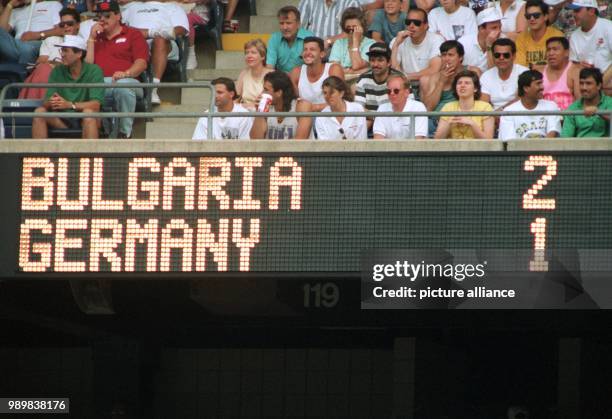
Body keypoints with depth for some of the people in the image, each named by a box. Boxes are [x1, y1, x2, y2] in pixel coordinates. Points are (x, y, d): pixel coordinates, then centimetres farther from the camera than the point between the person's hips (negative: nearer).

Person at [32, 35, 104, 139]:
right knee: (39, 112, -18)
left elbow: (96, 104, -18)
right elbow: (46, 103, -2)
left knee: (88, 113, -35)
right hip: (63, 120, 4)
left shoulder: (93, 71, -7)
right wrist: (50, 103, -27)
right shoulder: (57, 71, 6)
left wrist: (69, 105, -31)